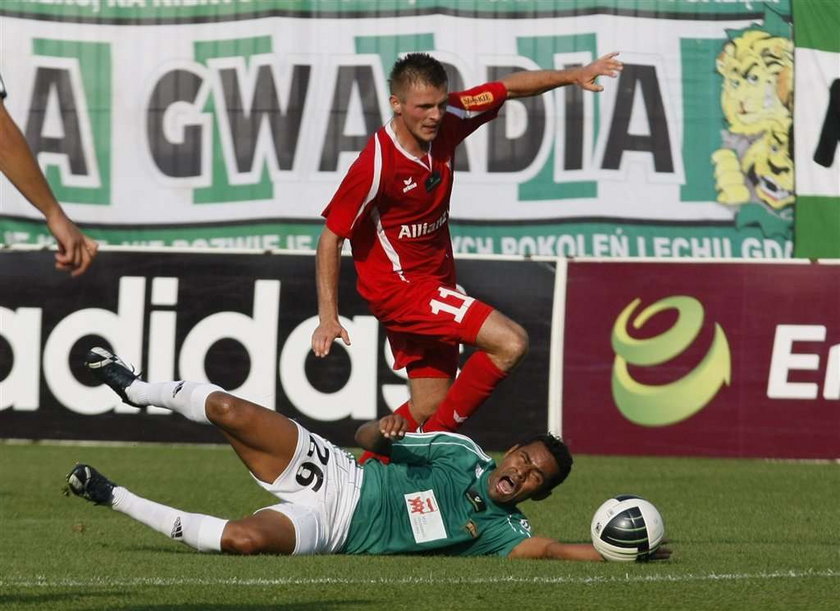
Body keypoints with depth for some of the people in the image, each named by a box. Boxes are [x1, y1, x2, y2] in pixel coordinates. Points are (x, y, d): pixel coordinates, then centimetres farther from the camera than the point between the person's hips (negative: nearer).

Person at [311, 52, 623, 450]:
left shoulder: (447, 120, -7)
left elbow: (510, 88, 9)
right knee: (510, 342, -20)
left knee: (428, 407, 9)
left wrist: (573, 76, 0)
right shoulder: (376, 164, -25)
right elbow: (331, 238, -18)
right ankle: (437, 441, -9)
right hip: (398, 285, -8)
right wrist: (328, 317, -20)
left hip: (434, 280, 8)